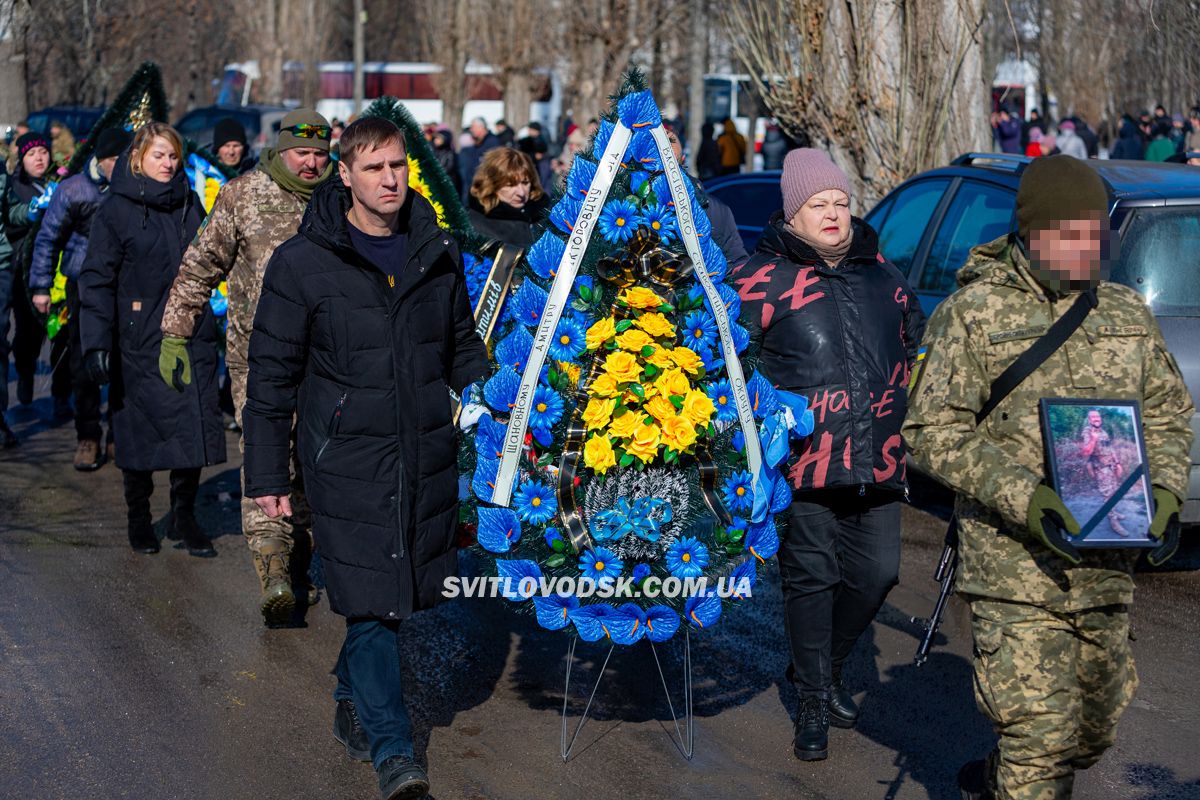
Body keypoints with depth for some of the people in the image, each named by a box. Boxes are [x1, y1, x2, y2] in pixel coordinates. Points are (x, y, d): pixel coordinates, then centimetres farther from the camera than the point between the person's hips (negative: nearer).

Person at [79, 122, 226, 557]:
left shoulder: (189, 203, 10)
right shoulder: (116, 210, -5)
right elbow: (97, 279, -8)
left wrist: (210, 323, 18)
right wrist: (96, 343, -15)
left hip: (192, 338, 4)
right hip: (141, 343, -4)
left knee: (194, 427, 1)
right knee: (141, 431, 3)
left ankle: (184, 514, 14)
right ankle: (139, 517, 19)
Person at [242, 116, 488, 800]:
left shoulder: (438, 253, 8)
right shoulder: (302, 263, -5)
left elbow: (465, 350, 20)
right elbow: (273, 375, 0)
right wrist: (267, 475, -1)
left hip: (427, 457, 4)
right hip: (346, 456, -4)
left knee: (402, 592, 11)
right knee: (370, 599, -9)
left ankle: (353, 701, 34)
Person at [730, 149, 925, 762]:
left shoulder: (881, 272, 13)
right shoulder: (763, 278, -4)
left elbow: (915, 341, 29)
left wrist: (902, 402, 24)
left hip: (877, 459, 5)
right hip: (804, 460, -5)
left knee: (877, 572, 4)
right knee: (811, 578, 0)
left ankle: (827, 666, 29)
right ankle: (814, 701, 12)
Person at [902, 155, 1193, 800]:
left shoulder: (1127, 314, 10)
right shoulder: (973, 313, -6)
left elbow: (1167, 410, 19)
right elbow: (931, 430, -10)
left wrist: (1164, 488, -1)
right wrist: (1021, 498, -21)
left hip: (1107, 569, 6)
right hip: (1014, 570, -6)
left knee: (1094, 728, 17)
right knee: (1040, 730, -10)